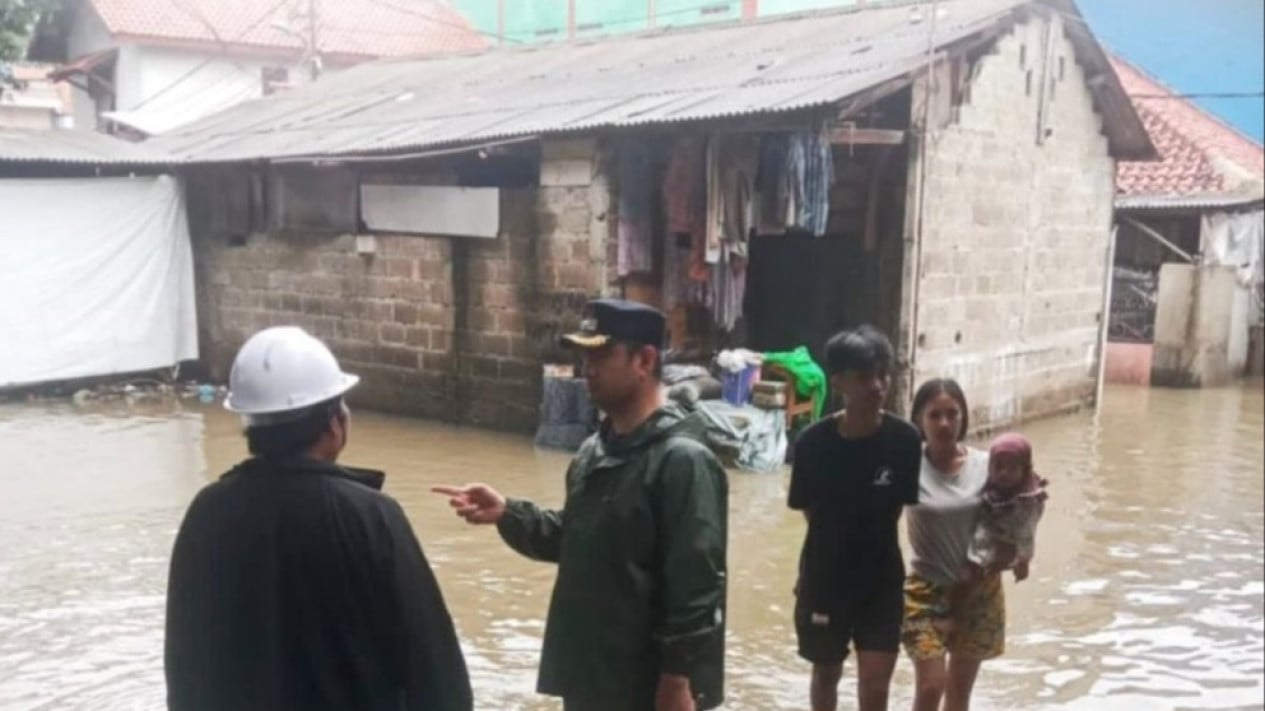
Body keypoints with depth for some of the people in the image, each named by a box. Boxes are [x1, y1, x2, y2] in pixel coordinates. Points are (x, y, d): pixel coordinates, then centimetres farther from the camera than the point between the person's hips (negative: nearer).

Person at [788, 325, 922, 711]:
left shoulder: (904, 439, -15)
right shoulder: (814, 442, -17)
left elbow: (899, 506, -2)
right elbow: (809, 510, -3)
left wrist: (869, 538, 0)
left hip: (882, 578, 0)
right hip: (825, 575, 0)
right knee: (826, 672, 18)